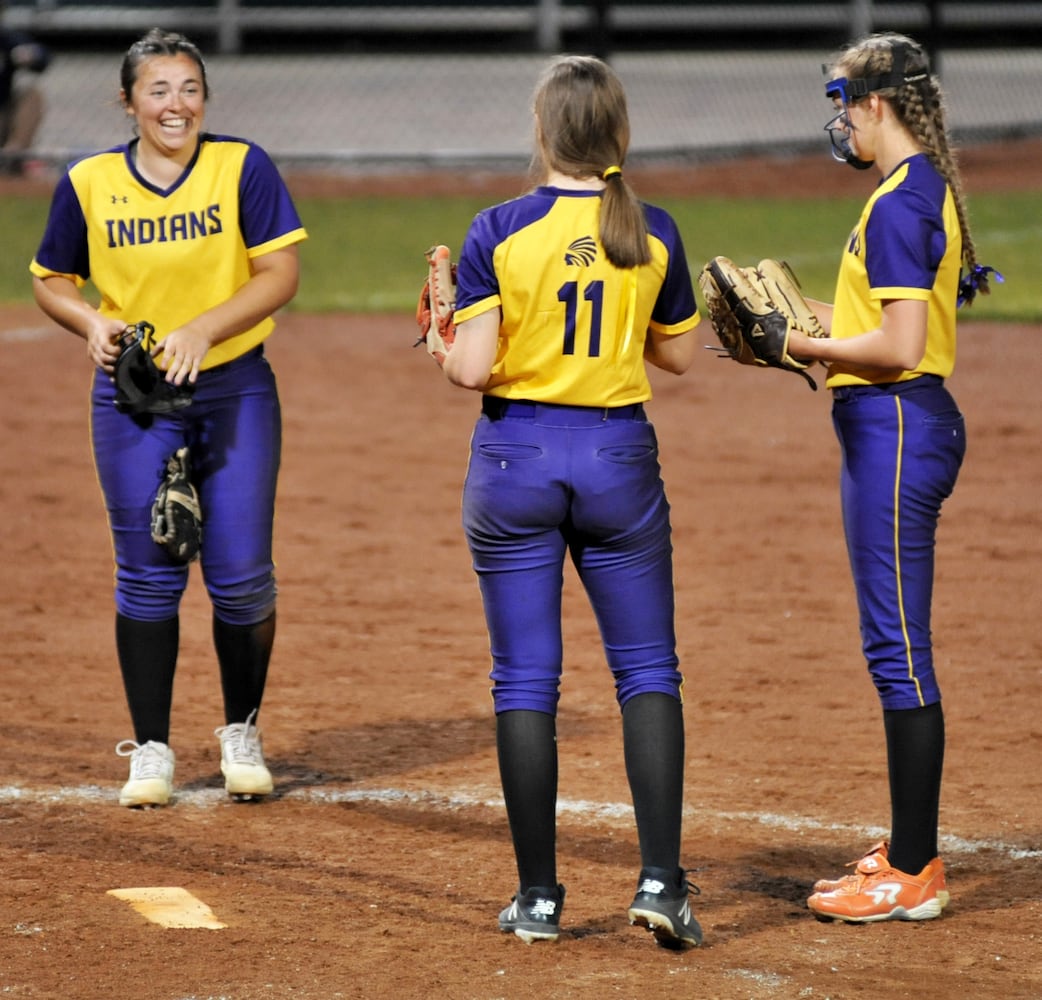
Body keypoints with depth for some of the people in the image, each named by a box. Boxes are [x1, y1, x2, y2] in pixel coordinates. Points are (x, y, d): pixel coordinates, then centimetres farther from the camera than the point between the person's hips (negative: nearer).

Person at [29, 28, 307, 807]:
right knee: (147, 576, 2)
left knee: (242, 576, -2)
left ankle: (241, 734, 20)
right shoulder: (89, 183, 0)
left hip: (235, 391, -1)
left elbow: (281, 274, -9)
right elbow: (52, 280, 11)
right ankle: (151, 749, 13)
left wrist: (202, 330, -21)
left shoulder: (242, 167, -5)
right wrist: (92, 324, -10)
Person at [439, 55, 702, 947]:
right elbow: (679, 355, 9)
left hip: (516, 462, -1)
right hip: (618, 458, 1)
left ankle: (538, 897, 7)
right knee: (648, 671, 8)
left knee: (525, 679, 5)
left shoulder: (500, 232, -10)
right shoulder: (653, 234, -2)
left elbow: (472, 369, -13)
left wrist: (441, 337, 8)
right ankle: (661, 880, -3)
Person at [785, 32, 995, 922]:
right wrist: (805, 314, 16)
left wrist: (801, 347, -13)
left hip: (895, 430, -11)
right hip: (909, 424, 11)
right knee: (896, 647, 15)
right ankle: (911, 853, 22)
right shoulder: (927, 191, 15)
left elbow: (899, 347, -23)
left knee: (899, 647, -7)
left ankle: (913, 876, -5)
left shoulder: (898, 205, -17)